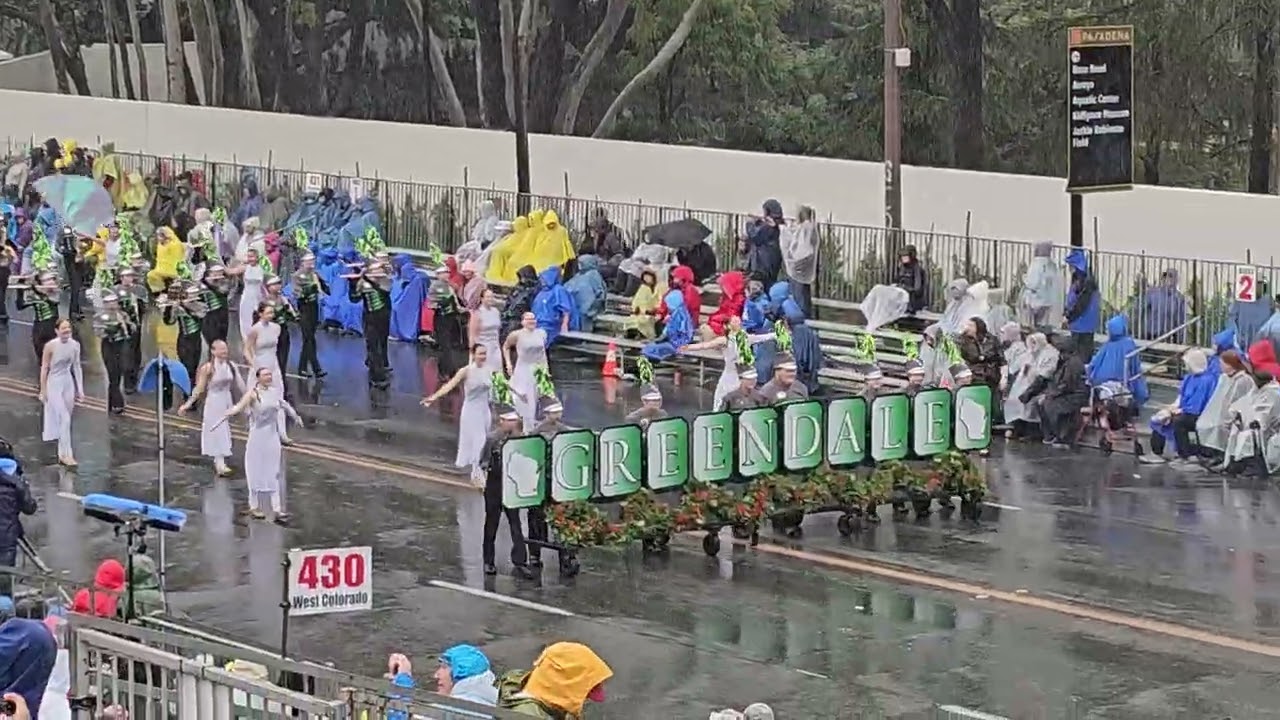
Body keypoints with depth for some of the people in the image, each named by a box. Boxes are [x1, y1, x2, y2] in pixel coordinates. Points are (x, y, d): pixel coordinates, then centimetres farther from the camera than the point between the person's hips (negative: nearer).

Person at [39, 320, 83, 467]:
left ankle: (62, 453, 21)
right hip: (54, 384, -5)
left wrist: (80, 389, 6)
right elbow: (44, 368, -8)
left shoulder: (75, 345, -2)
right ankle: (66, 454, -4)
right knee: (64, 419, -10)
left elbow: (76, 367, 6)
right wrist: (43, 391, -5)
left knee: (65, 419, 10)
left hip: (69, 383, 5)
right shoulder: (50, 346, -15)